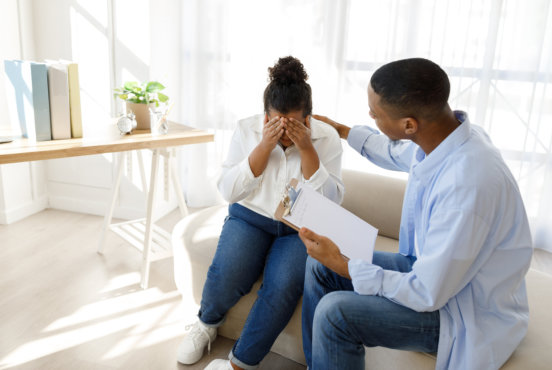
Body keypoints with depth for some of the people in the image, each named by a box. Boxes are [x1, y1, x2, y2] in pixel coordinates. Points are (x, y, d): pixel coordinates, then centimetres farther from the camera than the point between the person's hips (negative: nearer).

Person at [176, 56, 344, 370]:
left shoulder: (327, 138, -5)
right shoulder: (247, 129, -3)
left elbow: (332, 201, -11)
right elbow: (229, 191, -8)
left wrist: (306, 149, -22)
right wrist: (264, 146, -19)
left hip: (300, 227, 0)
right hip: (250, 217, 1)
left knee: (283, 287, -29)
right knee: (225, 276, -27)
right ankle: (208, 323, 10)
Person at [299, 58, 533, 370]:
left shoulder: (468, 184, -36)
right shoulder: (443, 135, -9)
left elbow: (427, 295, -28)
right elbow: (396, 153, 17)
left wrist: (342, 265, -21)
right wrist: (342, 130, 28)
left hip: (467, 314, -8)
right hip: (430, 266, 9)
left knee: (335, 312, -25)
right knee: (319, 266, 4)